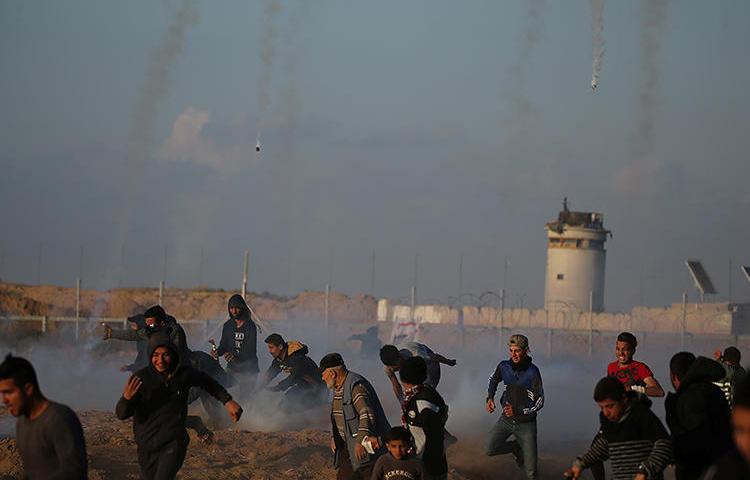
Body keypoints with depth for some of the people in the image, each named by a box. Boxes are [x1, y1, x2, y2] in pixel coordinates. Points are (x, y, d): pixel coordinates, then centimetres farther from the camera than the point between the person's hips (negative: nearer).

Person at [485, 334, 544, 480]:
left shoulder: (532, 372, -18)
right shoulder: (504, 366, -6)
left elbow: (539, 402, -14)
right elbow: (493, 380, 18)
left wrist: (517, 411, -23)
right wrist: (490, 398, 2)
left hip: (526, 423, -4)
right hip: (507, 419, 4)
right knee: (489, 450, -13)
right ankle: (517, 448, 15)